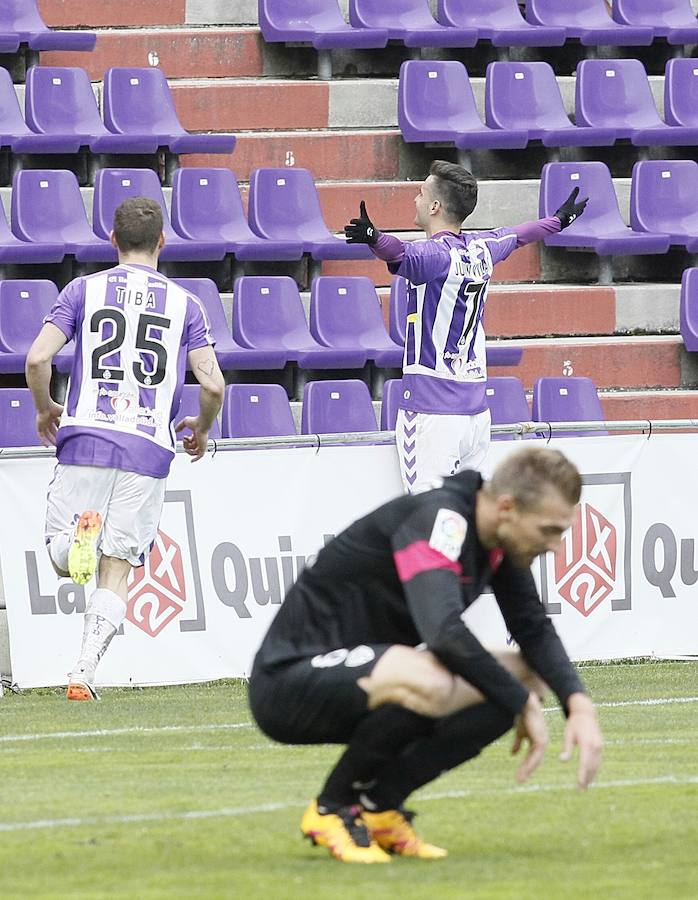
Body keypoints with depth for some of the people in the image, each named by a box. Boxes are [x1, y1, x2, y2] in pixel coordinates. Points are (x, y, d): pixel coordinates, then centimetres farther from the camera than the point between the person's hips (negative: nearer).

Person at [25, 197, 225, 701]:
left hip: (86, 438, 0)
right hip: (149, 447, 0)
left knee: (61, 558, 8)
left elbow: (38, 359, -4)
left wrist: (45, 410, 15)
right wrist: (201, 430, 21)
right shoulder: (184, 303, 8)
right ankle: (84, 674, -9)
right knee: (116, 574, 4)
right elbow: (212, 384, 0)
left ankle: (79, 537, -27)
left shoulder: (84, 290, 7)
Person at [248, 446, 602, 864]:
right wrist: (523, 704, -25)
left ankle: (378, 803, 2)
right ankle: (333, 809, -12)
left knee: (523, 677, -2)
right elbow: (444, 630, -37)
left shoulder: (497, 535, 3)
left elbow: (535, 630, 13)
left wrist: (580, 704, -5)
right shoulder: (439, 520, -23)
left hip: (360, 680, 9)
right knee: (430, 684, -37)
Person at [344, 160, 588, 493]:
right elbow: (518, 234, 31)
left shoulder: (435, 254, -12)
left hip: (431, 411, -7)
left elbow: (403, 253, -36)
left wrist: (374, 238, -55)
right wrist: (558, 220, 51)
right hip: (476, 410, 7)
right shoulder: (480, 249, 11)